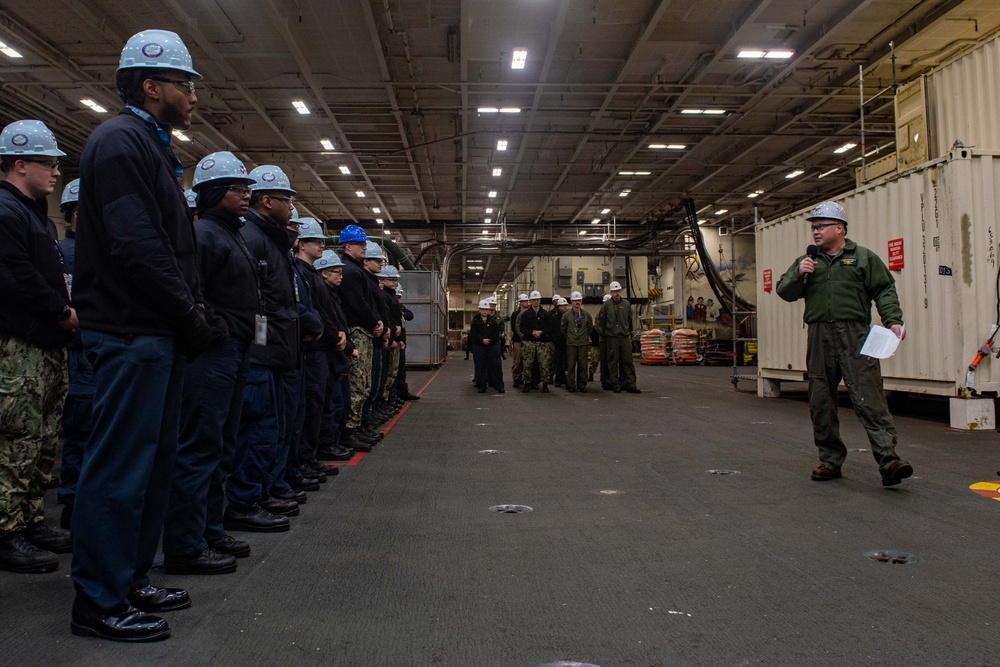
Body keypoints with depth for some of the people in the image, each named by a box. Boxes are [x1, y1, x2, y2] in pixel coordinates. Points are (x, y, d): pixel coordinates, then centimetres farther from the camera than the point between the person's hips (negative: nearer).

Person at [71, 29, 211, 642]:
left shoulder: (153, 148, 23)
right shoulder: (120, 141, -8)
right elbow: (135, 245, -20)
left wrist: (194, 309, 10)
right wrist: (190, 312, -14)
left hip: (160, 335, 10)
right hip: (132, 333, -10)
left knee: (153, 461, 14)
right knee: (121, 466, -4)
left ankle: (132, 581, 26)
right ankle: (100, 603, 7)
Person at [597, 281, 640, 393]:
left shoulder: (626, 304, 7)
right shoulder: (607, 305, -1)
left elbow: (630, 321, 16)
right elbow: (600, 321, 4)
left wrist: (630, 334, 16)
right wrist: (603, 335, 4)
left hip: (625, 337, 3)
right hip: (612, 338, -2)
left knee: (628, 361, 0)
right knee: (613, 362, 1)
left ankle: (630, 384, 3)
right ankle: (616, 385, 7)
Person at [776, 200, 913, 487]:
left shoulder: (864, 257, 10)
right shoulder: (806, 262, 19)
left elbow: (884, 290, 6)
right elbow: (784, 291, 13)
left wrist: (893, 320, -9)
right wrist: (798, 275, -6)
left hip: (855, 337, -3)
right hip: (819, 338, 4)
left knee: (868, 398, -12)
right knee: (821, 402, 6)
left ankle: (888, 460, -13)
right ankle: (831, 460, 17)